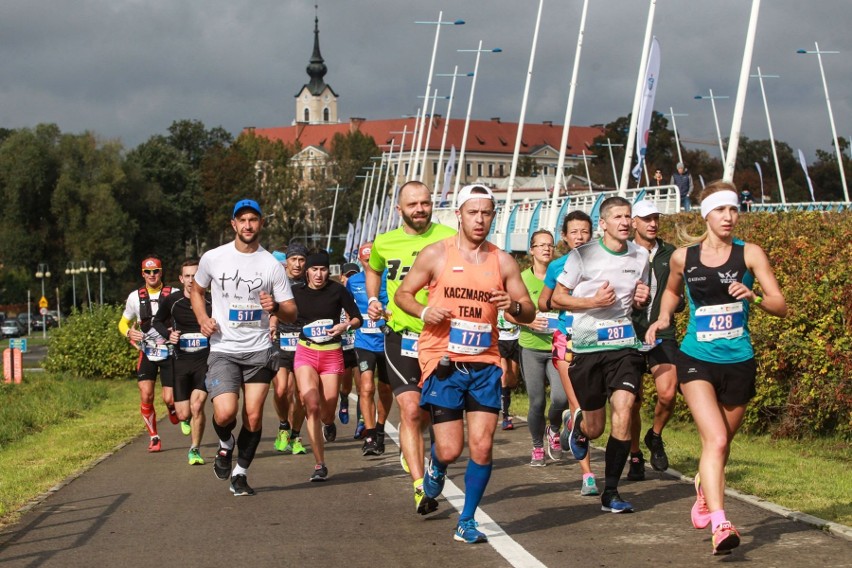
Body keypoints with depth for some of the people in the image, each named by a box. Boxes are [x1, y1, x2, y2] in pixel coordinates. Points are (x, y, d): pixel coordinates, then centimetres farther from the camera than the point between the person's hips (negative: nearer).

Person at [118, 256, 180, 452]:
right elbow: (123, 323, 15)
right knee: (146, 396, -11)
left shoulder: (174, 294, -5)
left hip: (169, 353, -2)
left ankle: (178, 414, 31)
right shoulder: (135, 297, 2)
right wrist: (129, 333, -8)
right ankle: (154, 438, 4)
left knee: (169, 399, -5)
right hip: (147, 353, 2)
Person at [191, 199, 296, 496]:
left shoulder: (272, 265, 0)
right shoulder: (212, 258, 1)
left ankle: (241, 472, 20)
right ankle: (225, 445, 16)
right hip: (223, 351, -1)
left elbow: (291, 313, 4)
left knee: (254, 416, 0)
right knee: (225, 412, -18)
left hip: (259, 351, 1)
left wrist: (275, 308, -19)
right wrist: (202, 318, 1)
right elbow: (197, 289, 19)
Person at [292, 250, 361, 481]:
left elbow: (357, 318, 2)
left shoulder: (337, 290, -3)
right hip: (306, 352, 0)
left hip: (332, 353, 0)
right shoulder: (297, 293, 1)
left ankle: (328, 424, 43)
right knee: (312, 405, -16)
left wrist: (345, 326, -17)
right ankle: (320, 465, -8)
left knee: (327, 413, 1)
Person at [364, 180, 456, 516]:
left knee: (427, 413, 12)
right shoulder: (384, 243, 3)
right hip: (400, 335, 0)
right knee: (411, 409, -13)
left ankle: (408, 449, 45)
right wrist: (373, 301, 12)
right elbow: (372, 269, 26)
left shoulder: (449, 239, -5)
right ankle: (420, 487, -14)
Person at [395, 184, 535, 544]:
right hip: (443, 362, -2)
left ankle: (467, 522, 11)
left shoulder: (503, 262, 7)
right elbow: (403, 294, 8)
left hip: (484, 364, 2)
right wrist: (424, 312, -12)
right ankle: (436, 467, 33)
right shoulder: (436, 254, 0)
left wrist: (514, 306, -13)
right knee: (450, 450, -5)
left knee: (482, 447, -5)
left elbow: (529, 314, 10)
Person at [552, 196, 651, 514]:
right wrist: (593, 301, -15)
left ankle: (610, 493, -6)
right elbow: (557, 298, 0)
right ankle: (578, 425, 46)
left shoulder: (640, 256, 7)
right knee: (595, 426, 5)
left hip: (624, 344, 2)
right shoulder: (582, 256, -5)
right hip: (587, 345, -2)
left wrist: (640, 299, -2)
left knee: (623, 411, -15)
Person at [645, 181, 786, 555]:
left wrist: (754, 297, -28)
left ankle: (704, 490, 47)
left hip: (738, 363, 1)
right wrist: (663, 318, 4)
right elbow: (672, 290, 23)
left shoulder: (749, 254, -4)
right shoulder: (683, 257, 0)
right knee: (716, 439, -20)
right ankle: (720, 525, -27)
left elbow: (781, 306, -8)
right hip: (697, 360, -1)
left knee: (722, 442, 16)